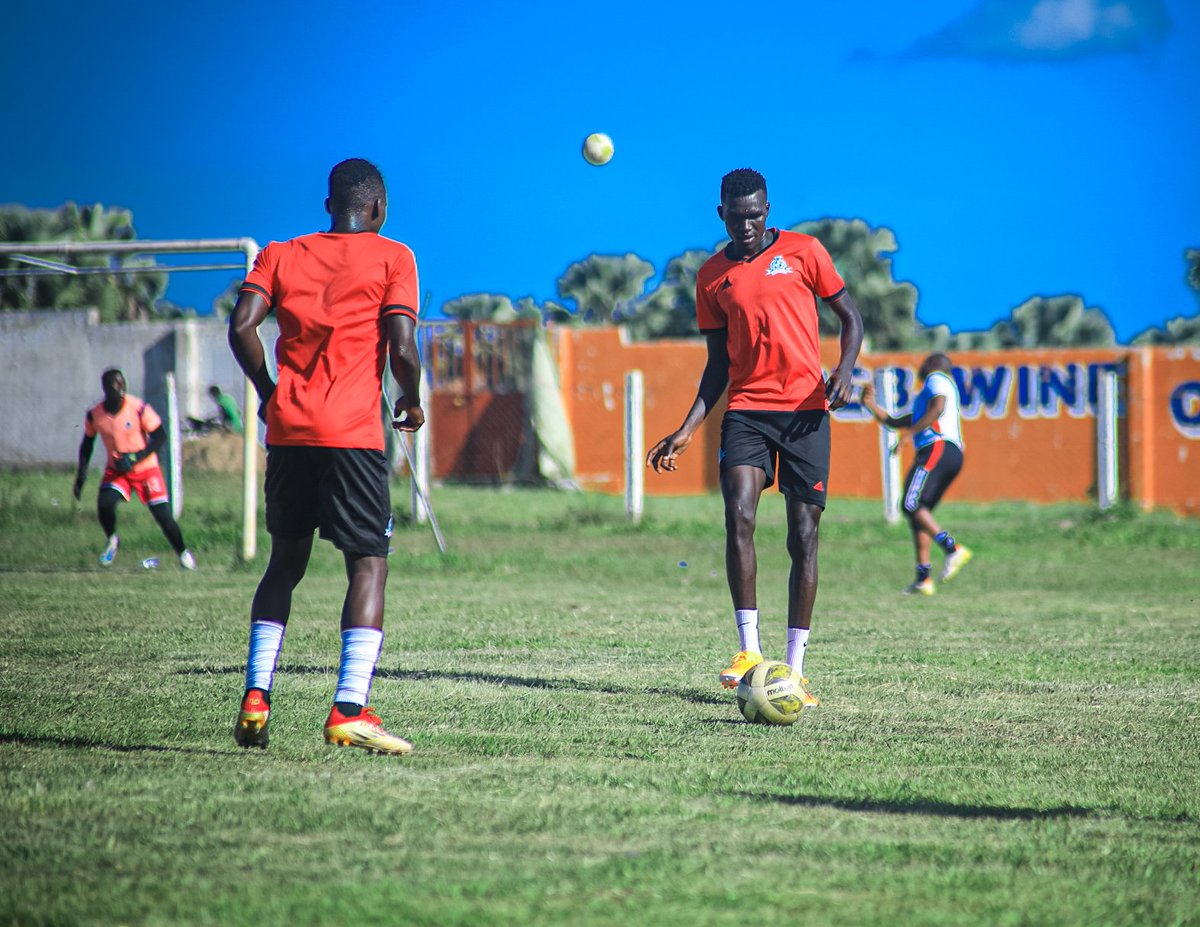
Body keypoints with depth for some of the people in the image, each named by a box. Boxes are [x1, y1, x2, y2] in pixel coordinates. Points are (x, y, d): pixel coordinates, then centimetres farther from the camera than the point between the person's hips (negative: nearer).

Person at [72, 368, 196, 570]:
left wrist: (136, 458, -24)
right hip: (116, 469, 2)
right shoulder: (94, 415, -9)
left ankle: (183, 554, 14)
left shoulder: (139, 408, -18)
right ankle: (112, 540, 9)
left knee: (162, 514, -8)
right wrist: (81, 475, 2)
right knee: (104, 504, -22)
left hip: (146, 468, -2)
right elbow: (87, 444, 7)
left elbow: (160, 436, -13)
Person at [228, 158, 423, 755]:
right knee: (369, 565, -3)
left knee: (285, 562, 17)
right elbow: (401, 348, -8)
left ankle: (256, 696, 8)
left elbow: (242, 326, -1)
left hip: (287, 431, 4)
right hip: (353, 432, -4)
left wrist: (268, 391, 12)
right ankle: (349, 709, -16)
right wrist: (412, 402, 10)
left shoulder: (281, 255, 13)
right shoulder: (391, 258, 3)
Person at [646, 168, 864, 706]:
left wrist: (843, 372, -9)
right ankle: (749, 650, -15)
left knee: (803, 536, -2)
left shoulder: (802, 252, 4)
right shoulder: (712, 277, 12)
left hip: (805, 410, -2)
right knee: (738, 515, -21)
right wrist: (687, 431, 7)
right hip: (746, 409, 2)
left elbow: (849, 318, 9)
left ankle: (794, 669, 3)